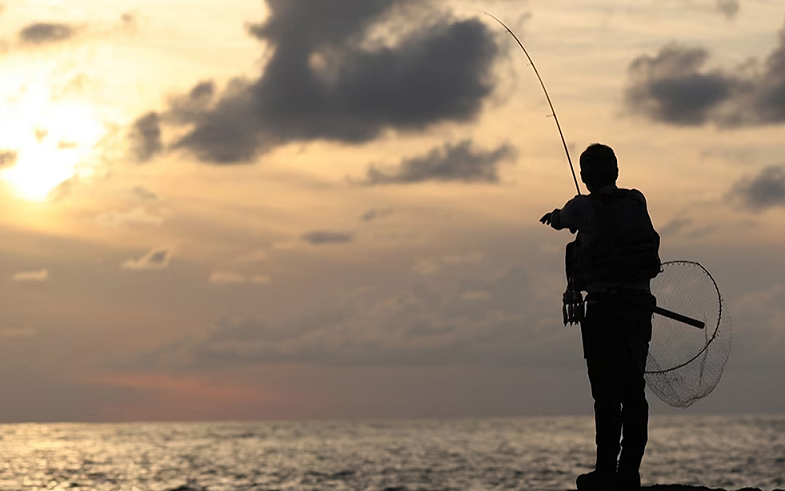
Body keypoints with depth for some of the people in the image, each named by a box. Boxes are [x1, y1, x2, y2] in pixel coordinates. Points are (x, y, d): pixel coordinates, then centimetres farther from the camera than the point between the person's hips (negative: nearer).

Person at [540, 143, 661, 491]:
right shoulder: (637, 202, 7)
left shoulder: (583, 208, -4)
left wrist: (556, 217, 43)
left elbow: (560, 222, 18)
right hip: (639, 303, 4)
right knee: (633, 390, 6)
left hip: (602, 306, -4)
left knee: (607, 393, -5)